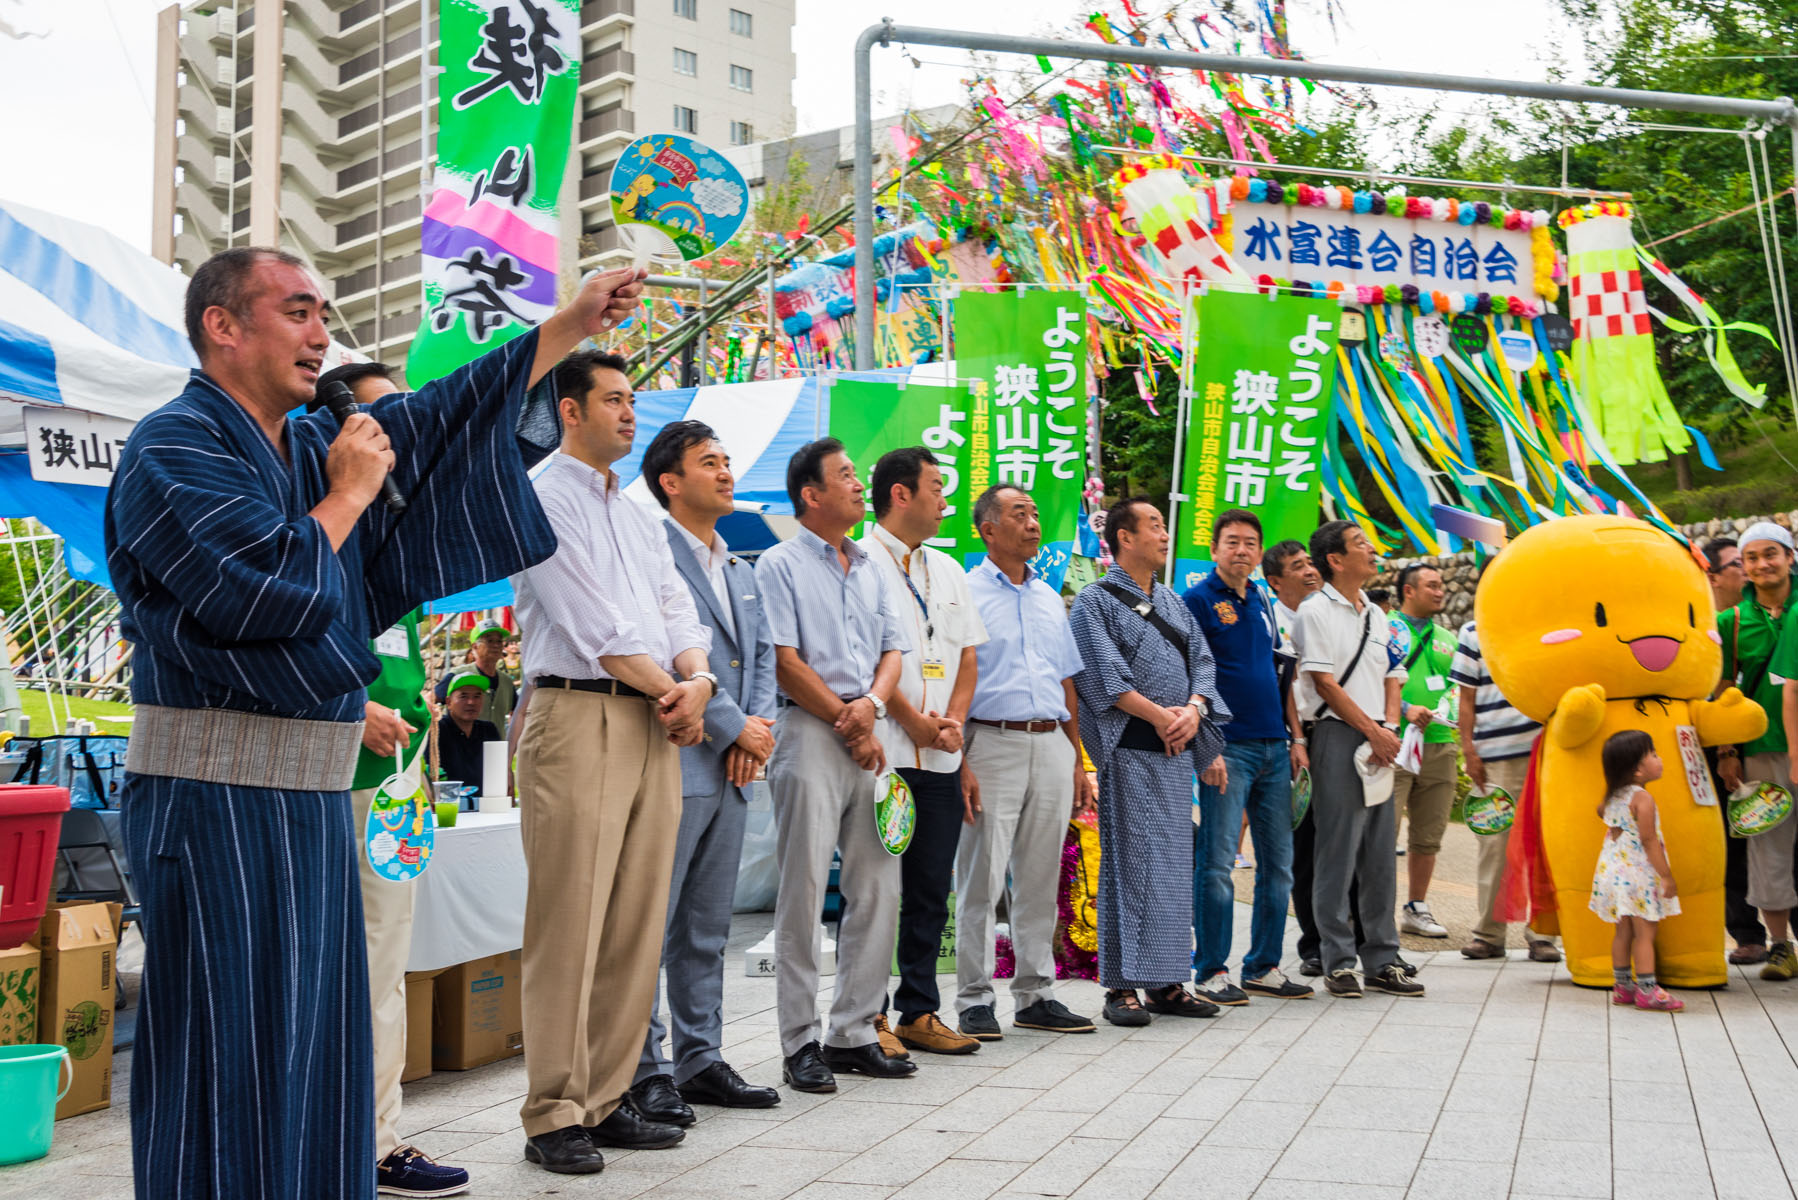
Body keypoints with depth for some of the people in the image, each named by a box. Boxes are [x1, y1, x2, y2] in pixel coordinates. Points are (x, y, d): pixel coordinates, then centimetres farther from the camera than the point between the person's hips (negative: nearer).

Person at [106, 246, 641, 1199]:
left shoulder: (312, 446, 15)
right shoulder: (174, 447, -10)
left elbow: (441, 416, 19)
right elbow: (270, 589, -22)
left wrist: (573, 324, 17)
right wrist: (349, 492, -7)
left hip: (310, 798, 9)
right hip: (217, 799, -8)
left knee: (313, 1043, 13)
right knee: (232, 1061, -4)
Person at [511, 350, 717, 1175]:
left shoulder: (640, 517, 23)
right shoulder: (542, 498, -3)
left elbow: (674, 609, 15)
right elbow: (590, 619, -11)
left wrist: (697, 679, -6)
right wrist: (670, 691, -6)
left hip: (656, 723, 8)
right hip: (579, 713, -8)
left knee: (637, 923, 7)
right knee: (568, 926, -7)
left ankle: (606, 1100, 15)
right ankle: (553, 1116, 0)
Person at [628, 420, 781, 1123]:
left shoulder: (739, 569, 20)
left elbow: (762, 653, 19)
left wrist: (757, 724, 0)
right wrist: (733, 727, -12)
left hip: (729, 771, 9)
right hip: (672, 765, -9)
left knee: (708, 927, 14)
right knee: (648, 926, -3)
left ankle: (700, 1060, 22)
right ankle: (645, 1072, 4)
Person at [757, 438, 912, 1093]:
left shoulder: (870, 567, 19)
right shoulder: (780, 565, -1)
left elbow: (892, 649, 16)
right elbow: (786, 663, -8)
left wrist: (872, 704, -5)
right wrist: (849, 728, -8)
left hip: (869, 735, 6)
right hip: (810, 731, -6)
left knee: (878, 887, 5)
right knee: (804, 890, -5)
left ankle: (855, 1033, 15)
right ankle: (800, 1043, 2)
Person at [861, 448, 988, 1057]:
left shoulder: (947, 570, 19)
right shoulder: (860, 562, -4)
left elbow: (967, 653, 17)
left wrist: (953, 719, 0)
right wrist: (914, 721, -13)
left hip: (940, 757, 7)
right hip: (883, 752, -7)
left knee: (931, 891, 9)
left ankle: (919, 1012, 18)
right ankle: (867, 1017, 6)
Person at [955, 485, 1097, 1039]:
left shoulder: (1050, 598, 18)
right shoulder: (964, 593, -2)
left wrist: (1077, 762, 15)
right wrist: (959, 763, -16)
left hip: (1052, 746, 6)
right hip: (993, 744, -6)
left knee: (1040, 879, 9)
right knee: (981, 880, -3)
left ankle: (1036, 995, 18)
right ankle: (974, 1000, 6)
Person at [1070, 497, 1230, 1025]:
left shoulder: (1172, 603, 20)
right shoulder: (1095, 601, -1)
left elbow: (1202, 661, 13)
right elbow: (1103, 675, -12)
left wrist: (1194, 709, -6)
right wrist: (1160, 716, -14)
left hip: (1178, 749, 7)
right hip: (1129, 749, -7)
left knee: (1174, 862, 8)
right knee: (1128, 862, -6)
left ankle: (1167, 982, 15)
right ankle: (1122, 985, -2)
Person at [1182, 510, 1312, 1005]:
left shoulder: (1263, 602, 16)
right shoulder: (1199, 599, -5)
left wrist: (1296, 736, 14)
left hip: (1273, 747, 7)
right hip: (1227, 746, -7)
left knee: (1278, 863, 10)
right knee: (1216, 863, -5)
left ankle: (1264, 966, 19)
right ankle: (1211, 971, 3)